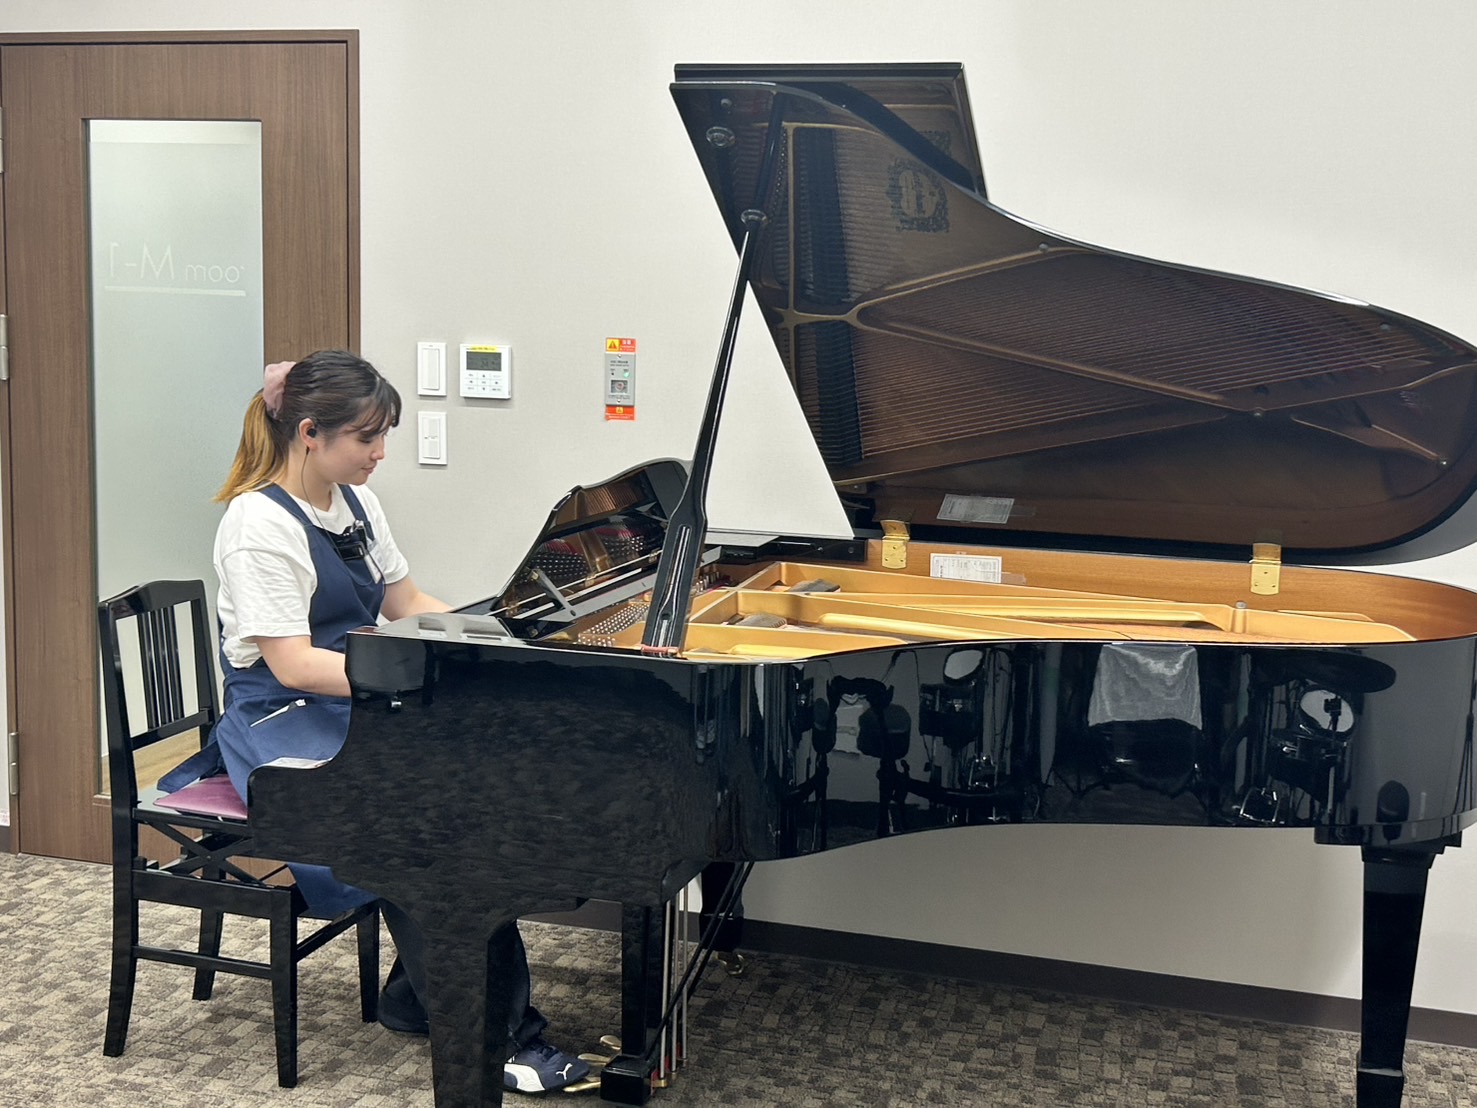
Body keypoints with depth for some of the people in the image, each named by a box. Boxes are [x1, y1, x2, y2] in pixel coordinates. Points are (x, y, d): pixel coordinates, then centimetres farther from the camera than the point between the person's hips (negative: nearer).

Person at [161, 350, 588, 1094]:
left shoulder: (354, 502, 10)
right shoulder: (260, 524, -15)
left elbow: (407, 603, 16)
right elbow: (293, 664, -21)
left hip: (355, 706, 8)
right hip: (286, 725, -7)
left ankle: (418, 995, -7)